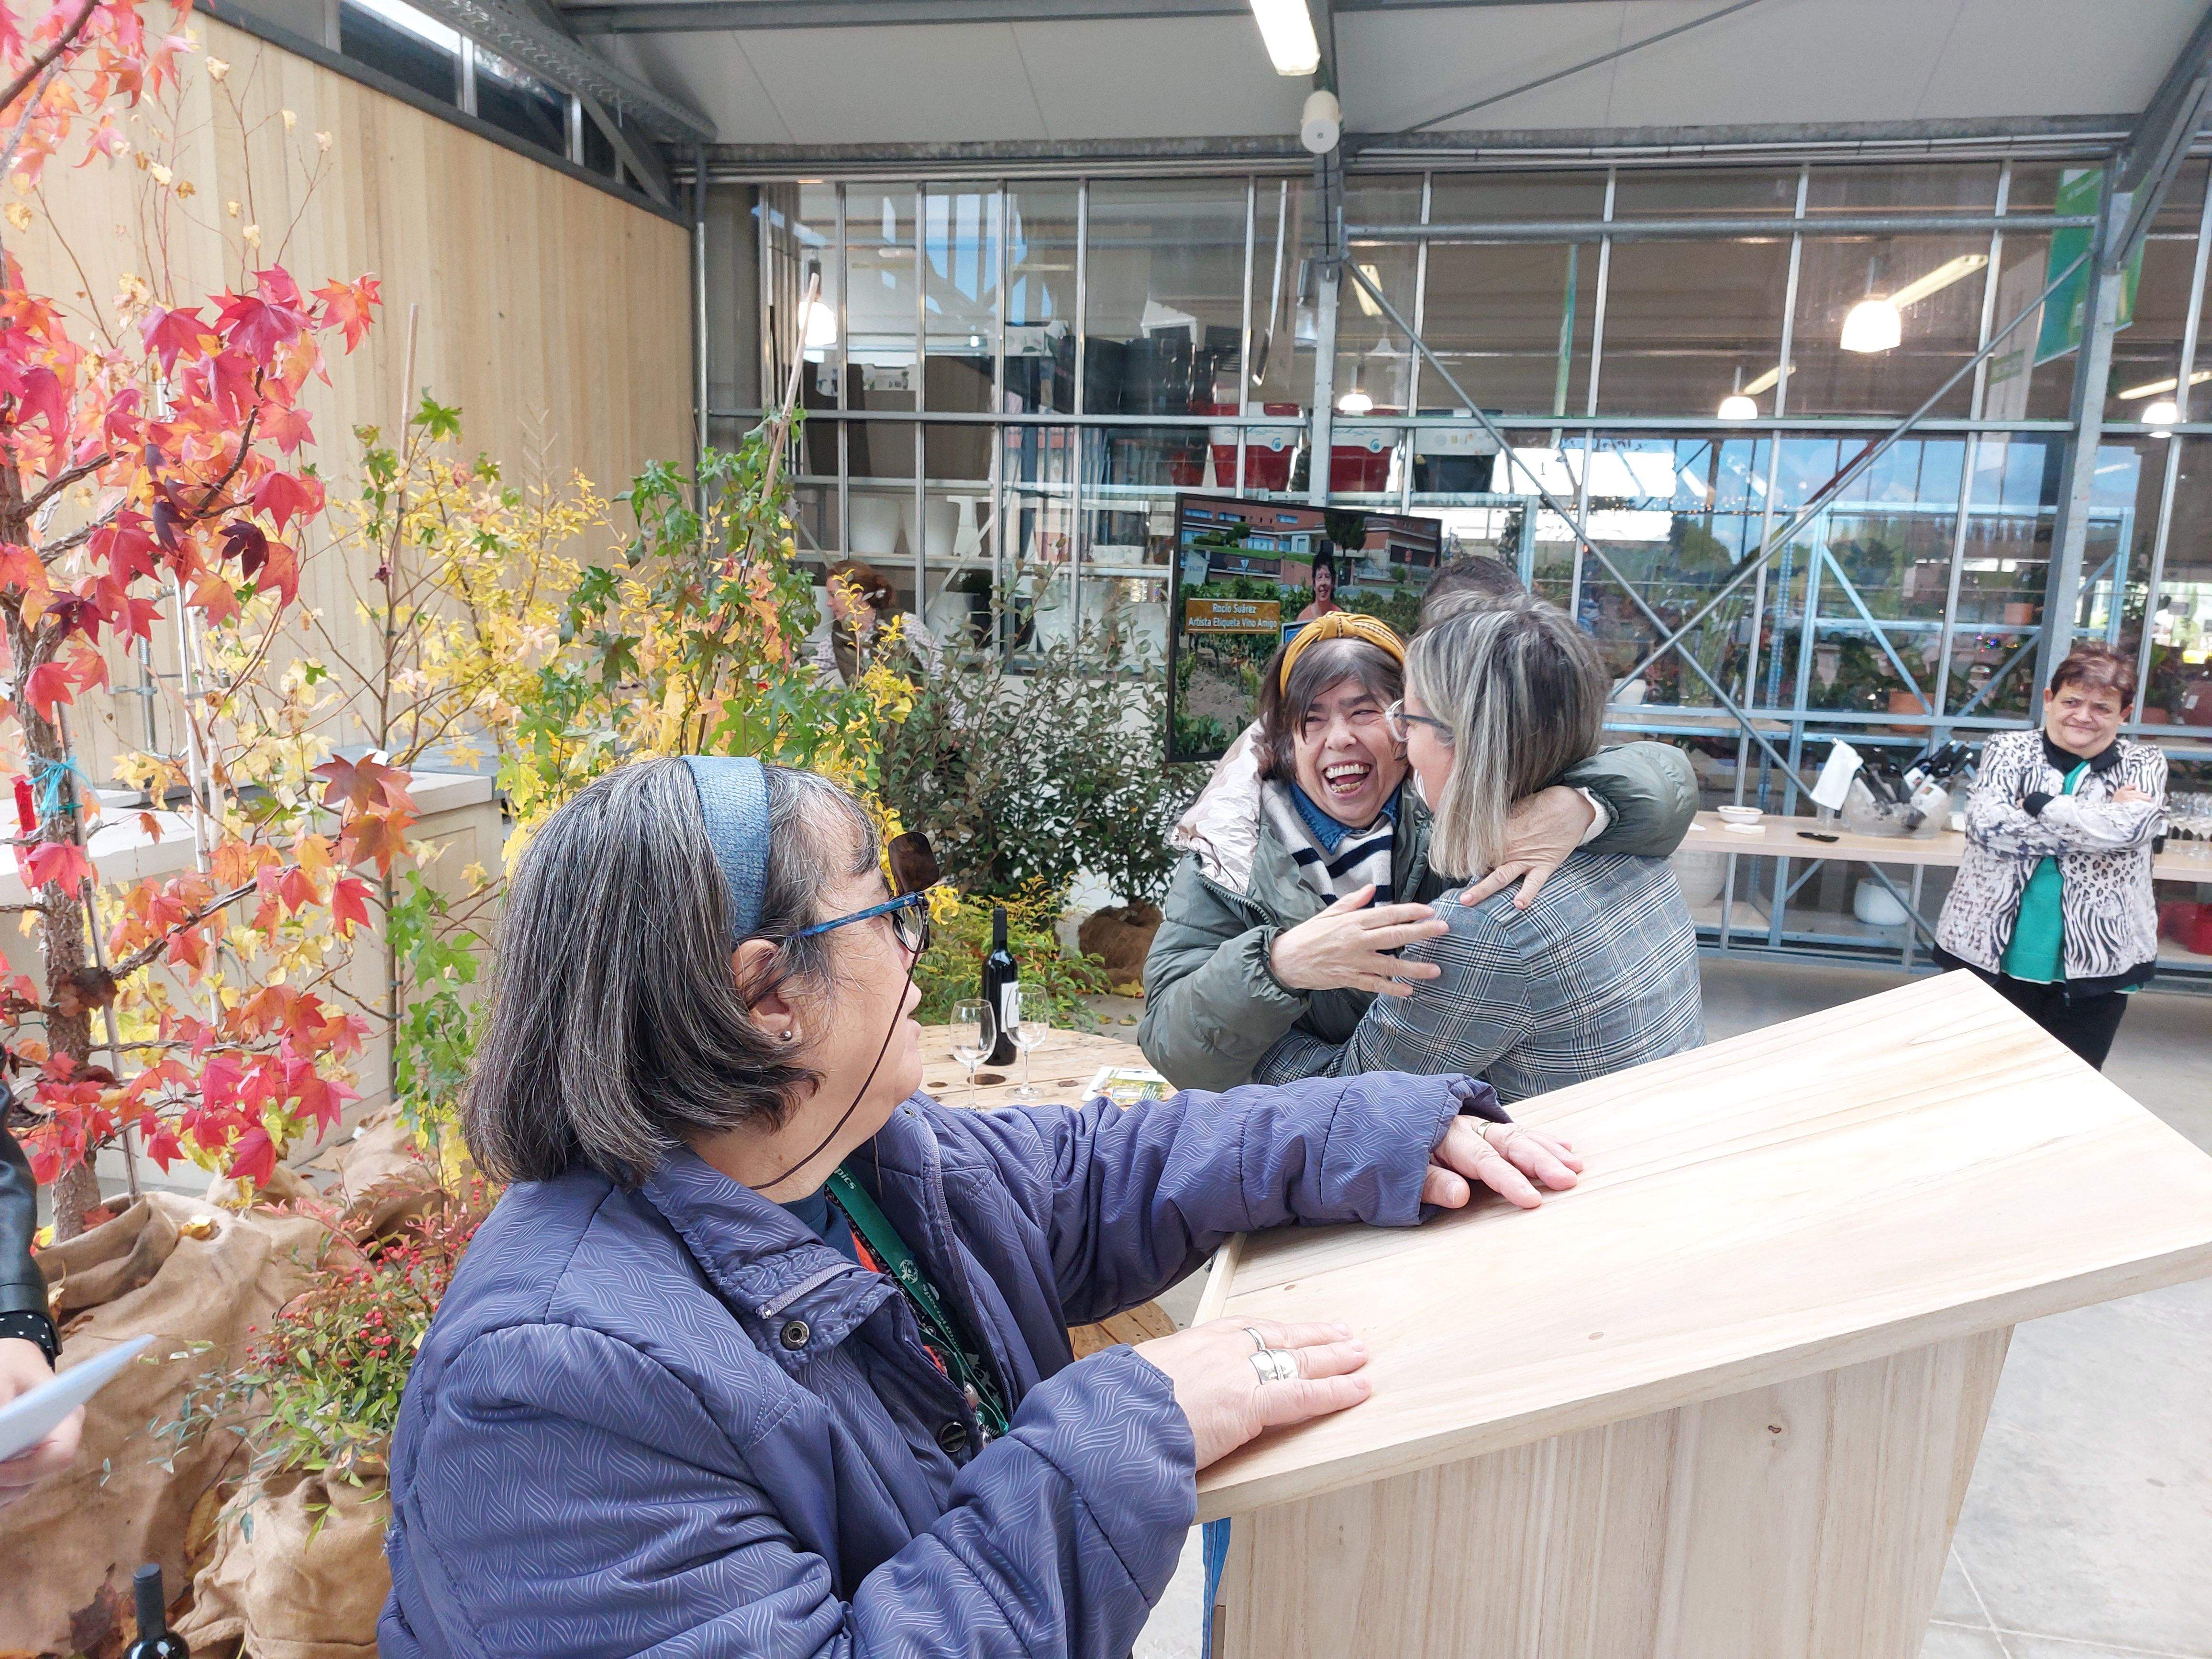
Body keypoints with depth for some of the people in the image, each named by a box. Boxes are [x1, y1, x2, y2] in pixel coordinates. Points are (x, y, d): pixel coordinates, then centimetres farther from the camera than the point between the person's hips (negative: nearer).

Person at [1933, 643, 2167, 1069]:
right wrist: (2098, 819, -14)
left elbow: (2130, 825, -17)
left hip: (2093, 965, 1)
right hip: (1992, 954, -1)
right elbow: (1986, 823, -17)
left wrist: (2036, 805, -13)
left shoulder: (2144, 765, 6)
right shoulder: (2007, 750, 3)